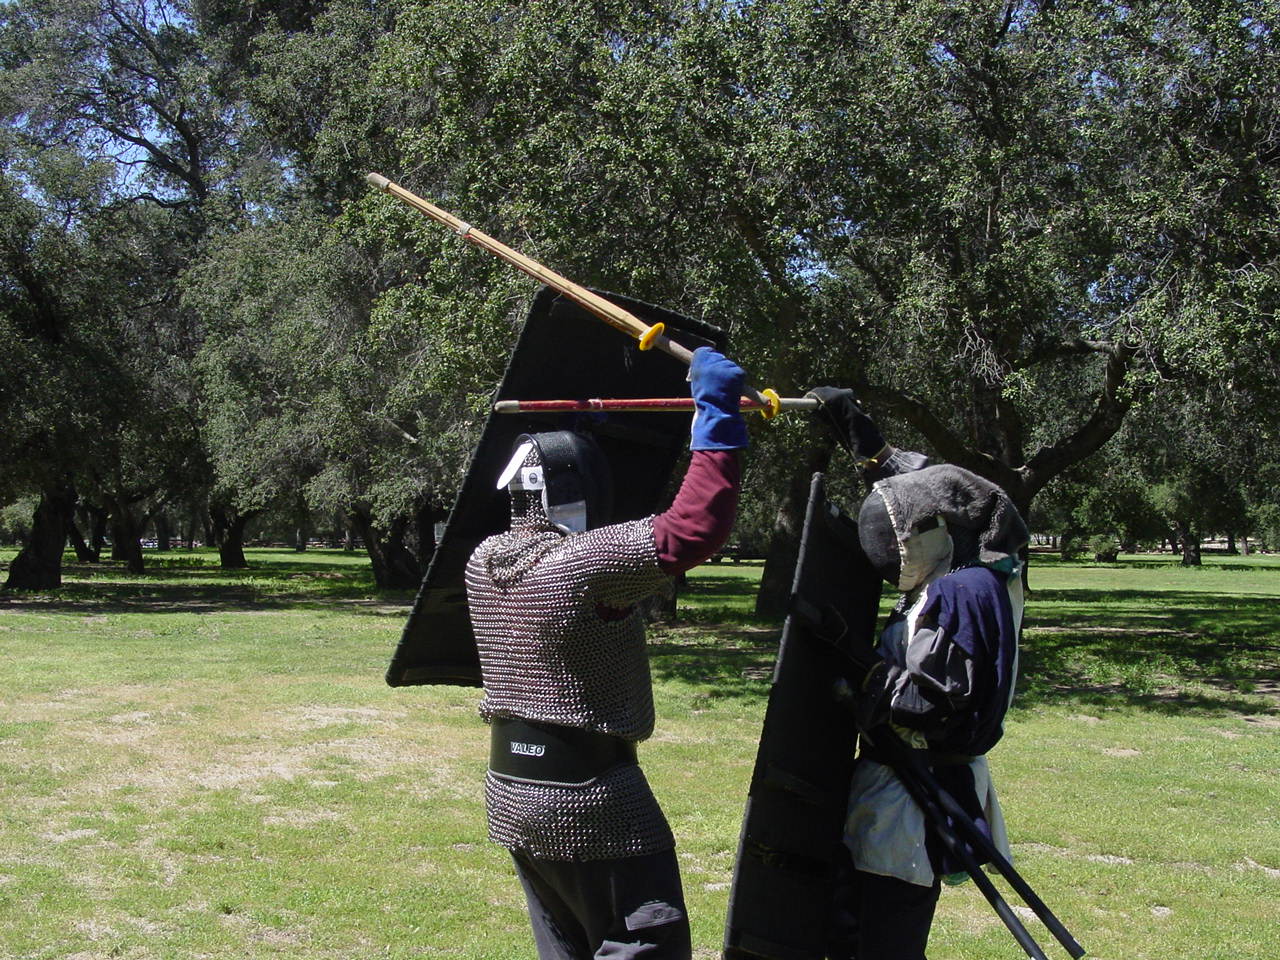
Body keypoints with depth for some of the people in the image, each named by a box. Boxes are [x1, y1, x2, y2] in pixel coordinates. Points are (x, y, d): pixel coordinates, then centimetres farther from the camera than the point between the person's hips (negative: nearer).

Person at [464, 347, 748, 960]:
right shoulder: (586, 563, -20)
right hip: (590, 797, -8)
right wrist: (718, 417, -18)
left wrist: (578, 439, 29)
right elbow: (693, 531, -25)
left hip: (509, 789, 8)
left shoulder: (483, 564, 4)